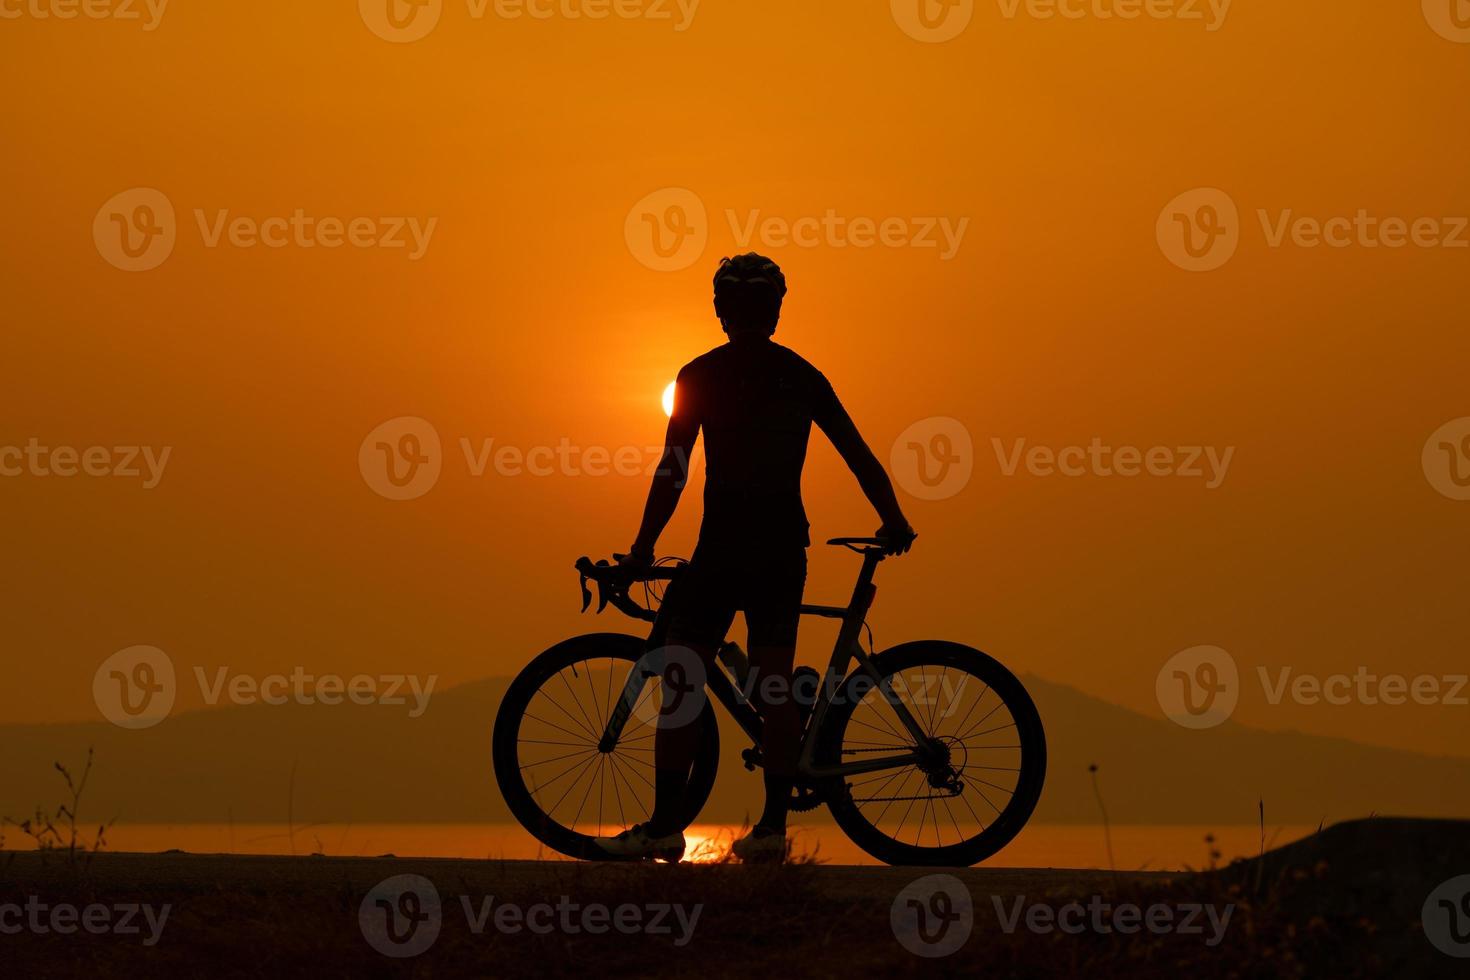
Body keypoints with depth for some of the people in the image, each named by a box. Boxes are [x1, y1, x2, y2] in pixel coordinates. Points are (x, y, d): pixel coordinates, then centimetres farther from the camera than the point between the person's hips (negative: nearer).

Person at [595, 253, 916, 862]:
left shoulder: (701, 375, -2)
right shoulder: (802, 376, 9)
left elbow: (672, 472, -5)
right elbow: (860, 457, 10)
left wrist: (642, 550, -1)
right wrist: (894, 523, 20)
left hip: (723, 547, -4)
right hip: (785, 548, 4)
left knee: (680, 685, 1)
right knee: (774, 688, 8)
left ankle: (665, 826, -3)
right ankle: (772, 827, 6)